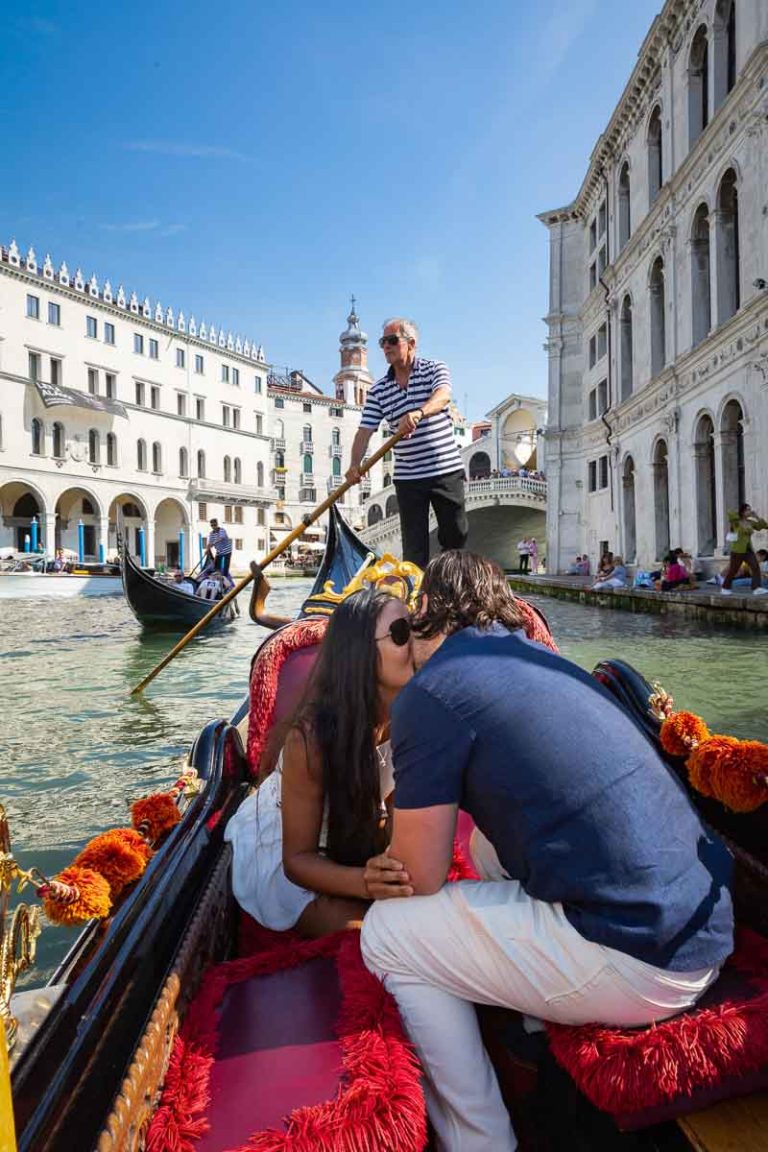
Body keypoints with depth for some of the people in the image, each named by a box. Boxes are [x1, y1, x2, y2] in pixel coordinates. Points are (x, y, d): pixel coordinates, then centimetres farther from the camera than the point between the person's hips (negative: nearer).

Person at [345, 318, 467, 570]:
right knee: (414, 544, 2)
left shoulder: (434, 369, 0)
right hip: (407, 477, 2)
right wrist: (355, 464, -18)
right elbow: (365, 430, 0)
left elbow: (443, 396, -21)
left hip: (446, 470, -1)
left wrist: (418, 413, -43)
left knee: (456, 534, 6)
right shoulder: (378, 390, 7)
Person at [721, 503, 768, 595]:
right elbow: (730, 513, -28)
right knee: (732, 571, 4)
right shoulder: (736, 521, -9)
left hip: (749, 550, 5)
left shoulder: (750, 522, 8)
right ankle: (724, 589, 20)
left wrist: (757, 517, -1)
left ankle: (757, 589, -18)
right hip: (738, 551, -5)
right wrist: (740, 516, -11)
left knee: (756, 568, -13)